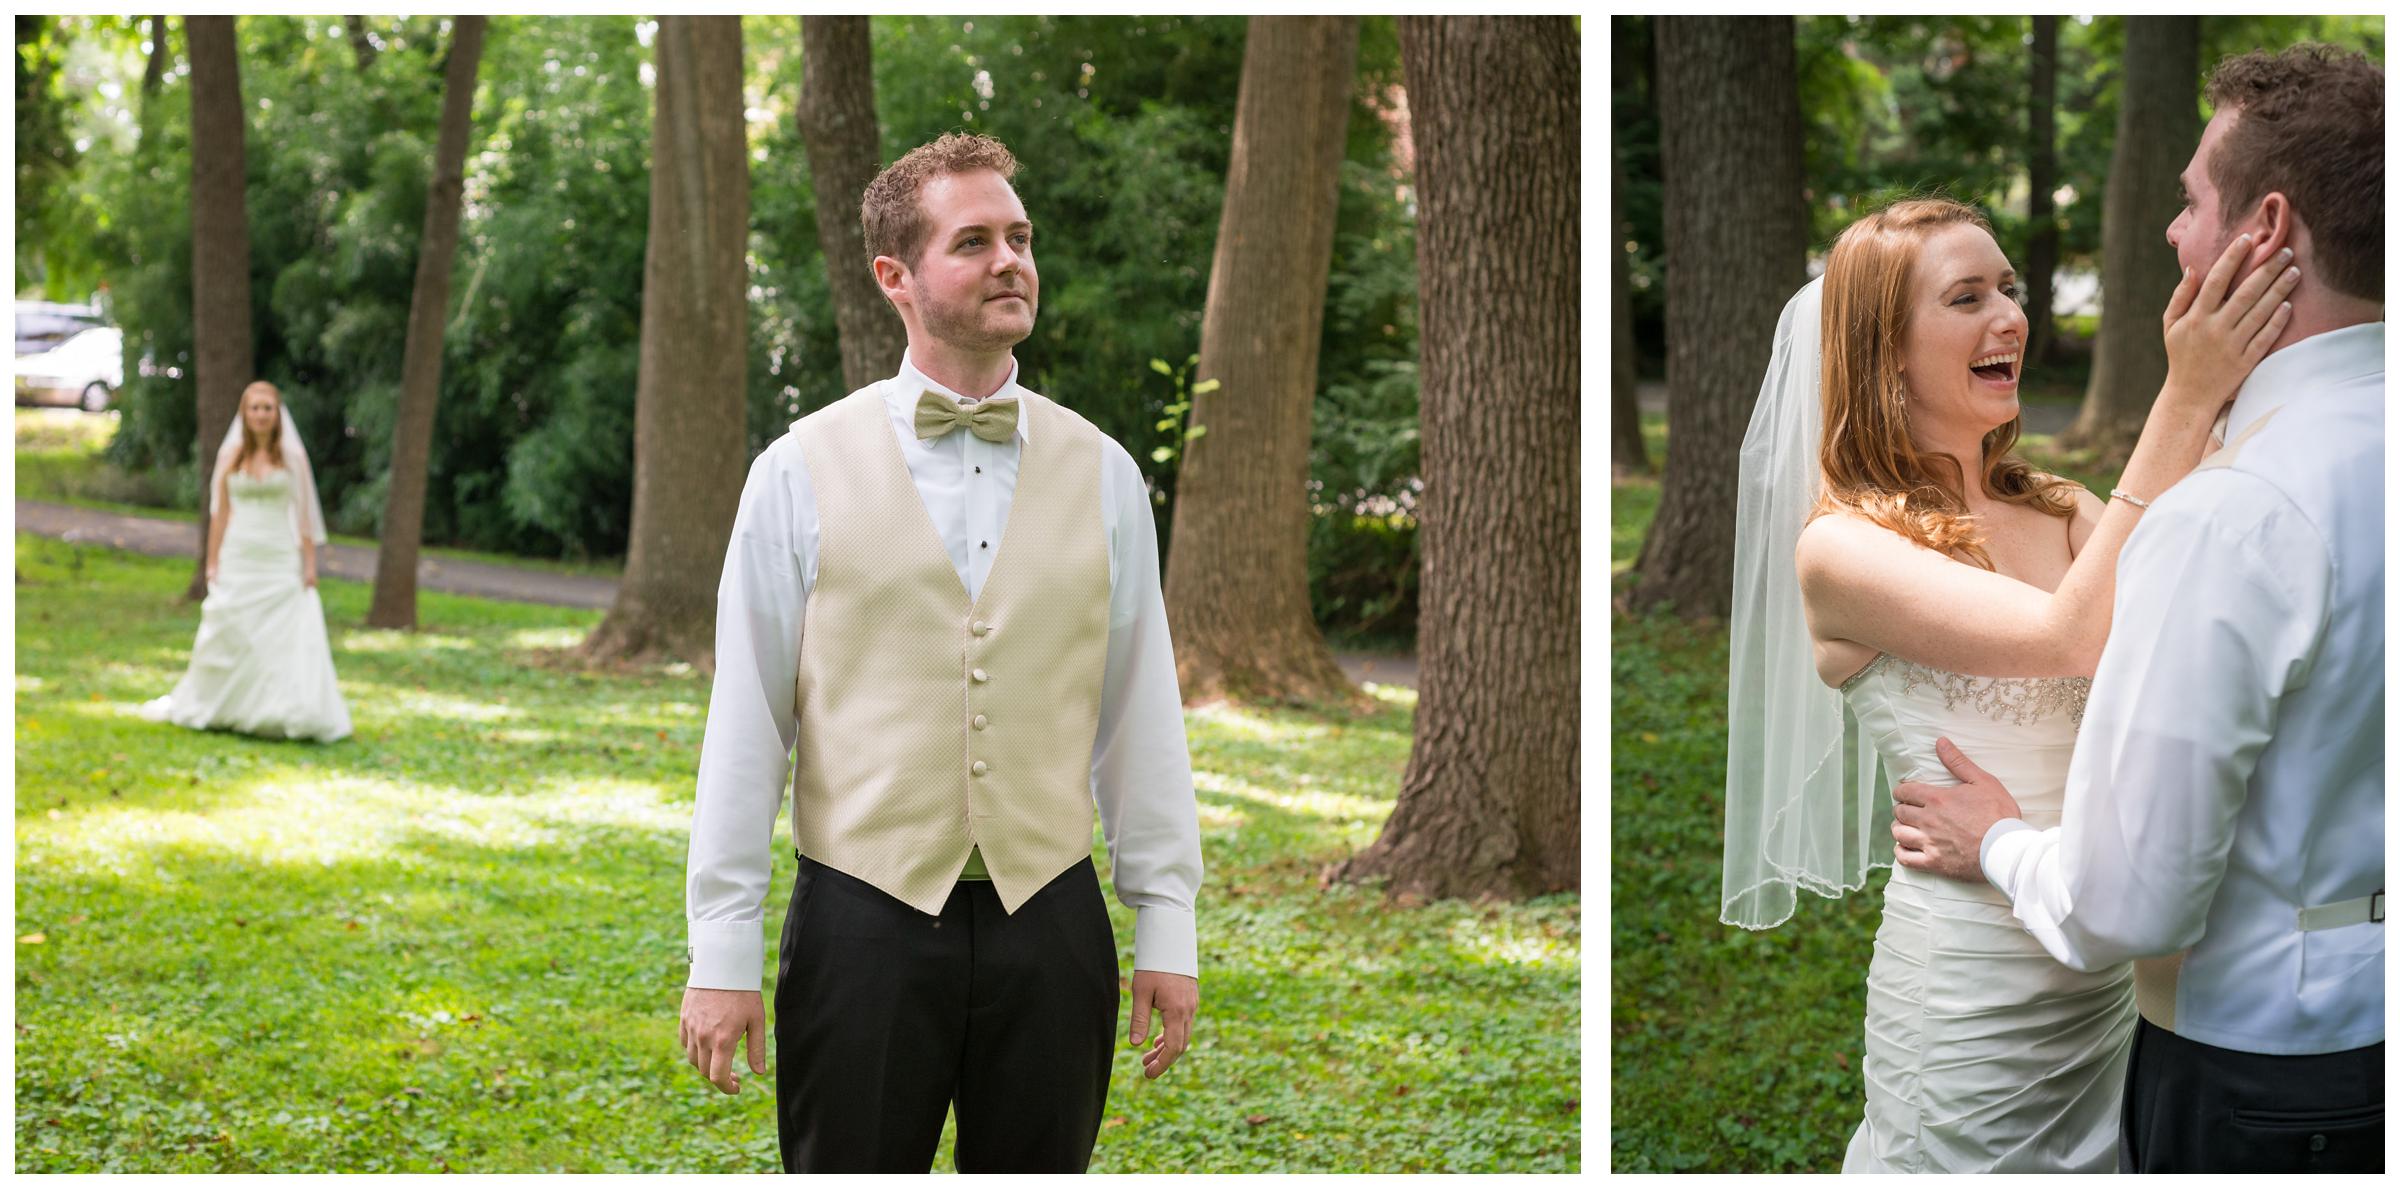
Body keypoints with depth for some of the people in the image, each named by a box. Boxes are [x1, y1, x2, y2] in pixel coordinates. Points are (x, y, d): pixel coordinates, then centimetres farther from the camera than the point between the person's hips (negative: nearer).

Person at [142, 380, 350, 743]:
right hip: (238, 559, 2)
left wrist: (310, 564, -4)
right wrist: (212, 562, 6)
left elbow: (304, 512, 0)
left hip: (280, 560, -2)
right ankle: (194, 706, 21)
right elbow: (220, 511, 8)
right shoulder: (231, 454, 5)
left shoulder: (292, 455, 0)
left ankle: (290, 716, 0)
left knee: (287, 640, -6)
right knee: (226, 637, 6)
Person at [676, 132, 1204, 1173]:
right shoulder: (804, 472, -1)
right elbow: (745, 725, -1)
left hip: (1050, 928, 2)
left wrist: (1167, 927, 6)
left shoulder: (1101, 475, 7)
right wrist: (721, 951, -3)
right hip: (866, 922, -2)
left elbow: (1142, 717, 8)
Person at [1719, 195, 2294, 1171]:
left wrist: (2243, 397, -20)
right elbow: (2070, 636, -25)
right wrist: (2186, 402, -26)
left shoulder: (2064, 513, 5)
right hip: (1973, 987, -5)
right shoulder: (1841, 547, -13)